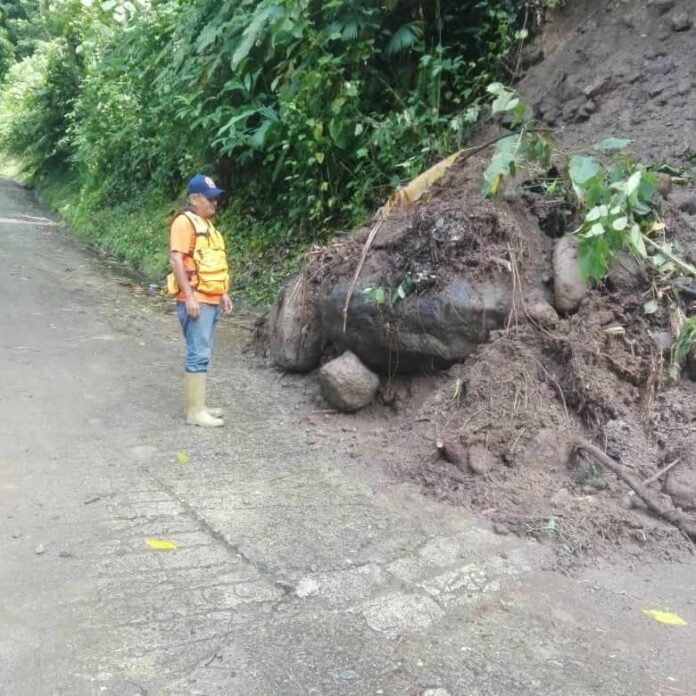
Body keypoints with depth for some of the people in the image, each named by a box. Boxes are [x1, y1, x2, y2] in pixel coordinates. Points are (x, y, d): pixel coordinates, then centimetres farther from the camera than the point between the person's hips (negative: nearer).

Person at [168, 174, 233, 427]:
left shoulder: (206, 224, 18)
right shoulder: (184, 222, -11)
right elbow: (176, 260, -18)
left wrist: (223, 293, 21)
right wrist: (189, 296, -22)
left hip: (211, 300, 9)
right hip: (195, 300, -9)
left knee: (202, 353, 12)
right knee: (198, 354, -9)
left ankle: (198, 404, 19)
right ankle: (195, 411, -4)